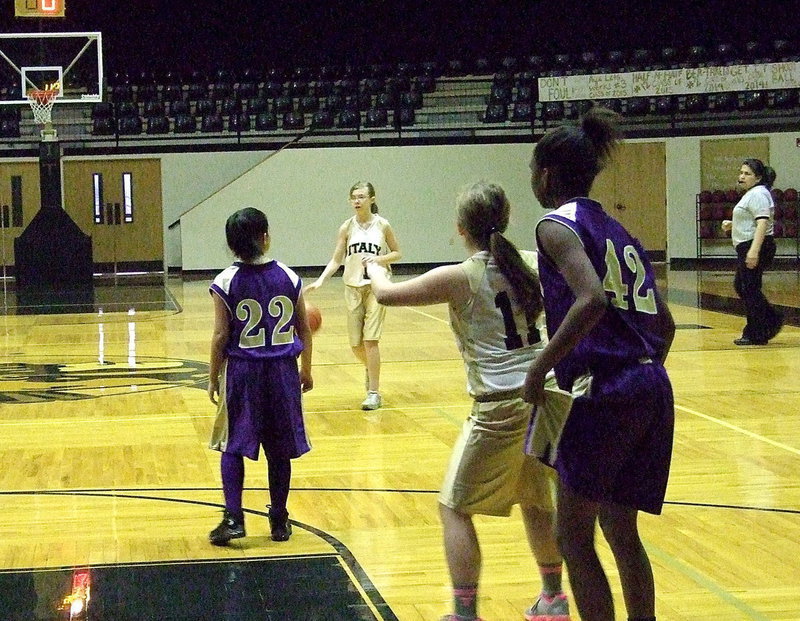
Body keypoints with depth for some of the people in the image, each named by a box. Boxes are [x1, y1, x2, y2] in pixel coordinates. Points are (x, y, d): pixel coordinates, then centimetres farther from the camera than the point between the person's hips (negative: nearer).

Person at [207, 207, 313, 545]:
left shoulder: (225, 283, -9)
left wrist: (213, 379, 3)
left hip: (241, 372, -2)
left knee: (232, 447, 9)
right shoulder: (289, 277, -2)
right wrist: (306, 369, 17)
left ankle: (233, 518, 0)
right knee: (279, 450, 10)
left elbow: (221, 336, -8)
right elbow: (304, 330, 4)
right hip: (282, 371, 2)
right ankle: (279, 521, 18)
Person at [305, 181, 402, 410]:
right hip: (353, 288, 3)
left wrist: (380, 259, -13)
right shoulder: (347, 228, 1)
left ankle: (374, 392, -5)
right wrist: (320, 280, -14)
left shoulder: (382, 225, -3)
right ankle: (370, 369, 39)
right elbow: (336, 260, 0)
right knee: (355, 343, 6)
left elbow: (397, 253, 7)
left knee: (370, 339, -12)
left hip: (376, 287, -3)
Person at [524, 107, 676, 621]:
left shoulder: (558, 226, -5)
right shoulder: (617, 231, 19)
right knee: (621, 531, 18)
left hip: (603, 391, -8)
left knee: (574, 534, 2)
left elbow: (591, 300, -22)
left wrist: (540, 367, -16)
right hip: (652, 389, 8)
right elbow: (664, 323, 21)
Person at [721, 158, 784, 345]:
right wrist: (732, 225, 16)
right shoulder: (751, 194, 19)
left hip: (755, 248, -11)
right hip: (747, 248, 11)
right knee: (740, 286, 16)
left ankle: (756, 335, 1)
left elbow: (762, 222, -25)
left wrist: (754, 251, -33)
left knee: (749, 289, -6)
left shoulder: (758, 194, -15)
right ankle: (772, 321, 21)